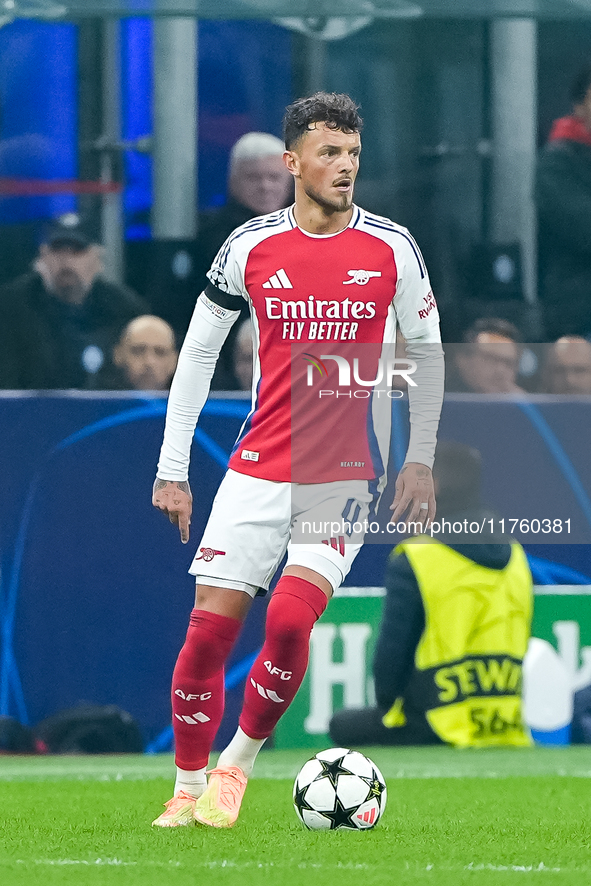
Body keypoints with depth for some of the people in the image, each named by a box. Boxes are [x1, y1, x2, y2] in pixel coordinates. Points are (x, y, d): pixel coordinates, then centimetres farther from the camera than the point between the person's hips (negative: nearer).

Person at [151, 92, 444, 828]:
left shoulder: (391, 248, -1)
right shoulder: (251, 247, 0)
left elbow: (425, 350, 10)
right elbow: (198, 351, 9)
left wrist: (420, 461, 6)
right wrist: (172, 469, 6)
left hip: (346, 475, -1)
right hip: (257, 469, 1)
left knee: (289, 620, -19)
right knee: (209, 629, -4)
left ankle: (236, 766, 1)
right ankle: (188, 790, 12)